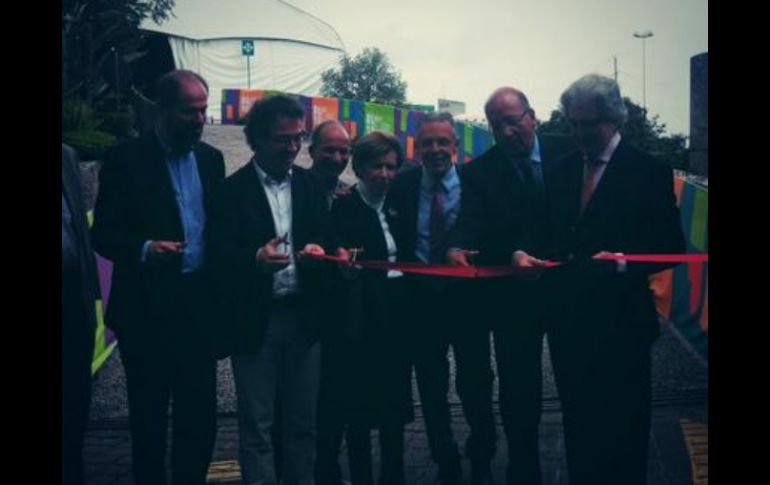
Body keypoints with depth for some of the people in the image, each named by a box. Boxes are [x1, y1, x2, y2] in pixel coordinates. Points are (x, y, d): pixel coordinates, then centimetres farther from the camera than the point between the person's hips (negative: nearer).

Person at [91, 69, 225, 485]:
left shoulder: (211, 159, 10)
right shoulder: (126, 159, -4)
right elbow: (103, 234, -6)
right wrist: (144, 249, -25)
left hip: (200, 305, 4)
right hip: (147, 309, -4)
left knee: (200, 412, 8)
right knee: (148, 415, 7)